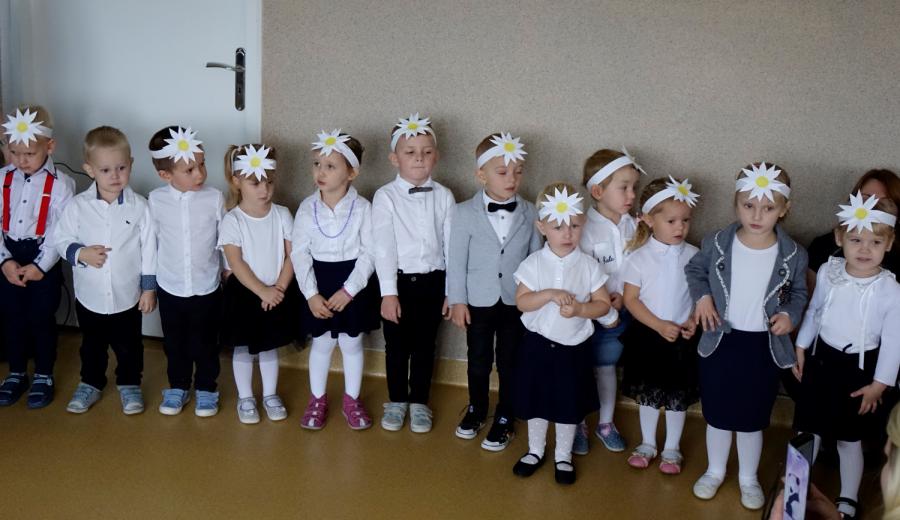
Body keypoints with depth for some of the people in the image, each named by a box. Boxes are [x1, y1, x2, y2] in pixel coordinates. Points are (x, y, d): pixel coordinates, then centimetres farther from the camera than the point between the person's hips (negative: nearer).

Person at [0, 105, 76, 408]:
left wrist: (39, 265, -16)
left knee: (41, 318, 3)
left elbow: (60, 231, -12)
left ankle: (44, 376, 20)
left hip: (43, 259, -3)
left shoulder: (60, 184, -9)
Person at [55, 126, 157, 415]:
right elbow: (62, 240, 0)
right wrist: (80, 253, -21)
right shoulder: (77, 206, -9)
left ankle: (129, 385, 36)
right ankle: (90, 384, 40)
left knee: (128, 346, 15)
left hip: (127, 295, -1)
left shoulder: (140, 207, -10)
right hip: (89, 295, 1)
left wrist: (149, 287, -4)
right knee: (92, 346, 20)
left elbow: (149, 249, -5)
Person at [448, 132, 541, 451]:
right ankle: (476, 409, 37)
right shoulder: (466, 213, -9)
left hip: (517, 302, 1)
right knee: (478, 362, 15)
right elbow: (457, 260, -5)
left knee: (509, 362, 10)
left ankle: (505, 419, 26)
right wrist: (457, 300, -6)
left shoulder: (529, 213, -5)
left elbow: (535, 257, 2)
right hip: (478, 302, 0)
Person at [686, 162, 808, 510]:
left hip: (764, 347, 0)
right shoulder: (716, 244, -12)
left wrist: (790, 314, -13)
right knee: (717, 415, 17)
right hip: (720, 342, 1)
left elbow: (799, 292, 6)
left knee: (752, 419, 16)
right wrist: (702, 296, -10)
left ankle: (748, 478, 39)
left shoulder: (793, 255, -12)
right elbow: (694, 269, 7)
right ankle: (715, 471, 40)